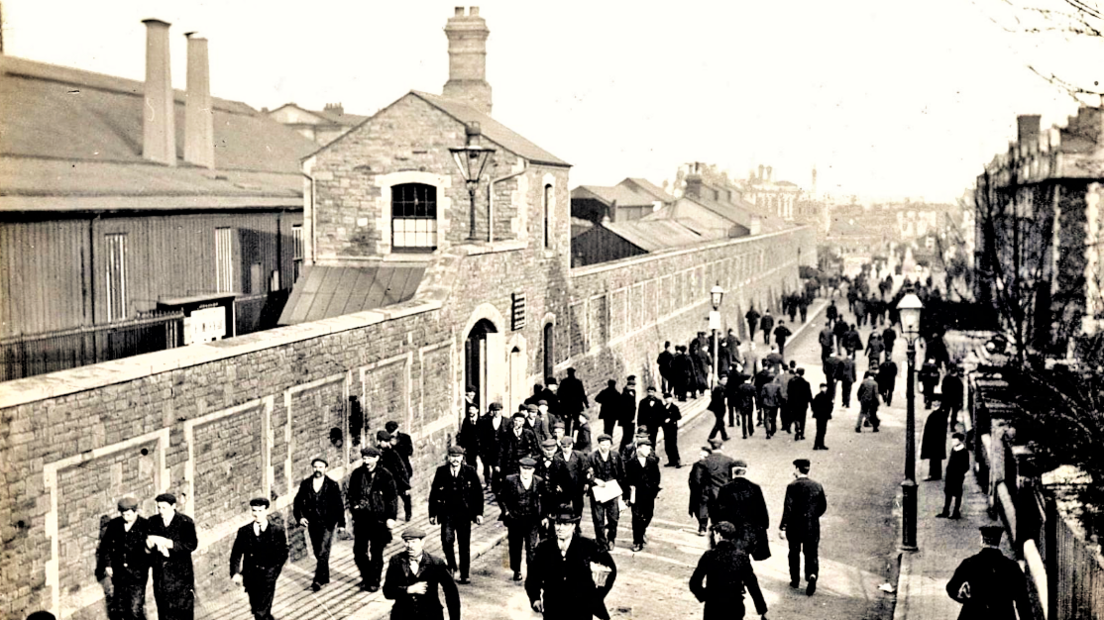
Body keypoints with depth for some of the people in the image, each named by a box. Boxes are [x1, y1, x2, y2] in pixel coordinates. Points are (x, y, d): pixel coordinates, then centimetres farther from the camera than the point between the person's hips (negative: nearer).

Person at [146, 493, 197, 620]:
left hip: (181, 575, -3)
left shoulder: (186, 522, -6)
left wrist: (167, 542, -23)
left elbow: (191, 545, -17)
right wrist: (149, 545, -18)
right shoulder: (152, 522, 6)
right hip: (160, 576, 3)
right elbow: (147, 550, 7)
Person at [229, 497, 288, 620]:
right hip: (250, 577, 3)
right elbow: (236, 554, 2)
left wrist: (274, 571, -12)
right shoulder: (244, 531, 1)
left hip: (268, 577, -3)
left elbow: (283, 552, -2)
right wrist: (235, 573, -11)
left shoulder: (277, 530, -4)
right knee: (256, 610, 16)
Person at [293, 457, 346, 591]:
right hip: (312, 523, 4)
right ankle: (325, 577, 28)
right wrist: (300, 516, -5)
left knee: (323, 552, -10)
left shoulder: (333, 485, -5)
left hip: (327, 523, -4)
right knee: (318, 552, 13)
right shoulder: (305, 484, 3)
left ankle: (318, 580, -6)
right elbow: (298, 502, 9)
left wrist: (341, 522, -9)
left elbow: (339, 504, -3)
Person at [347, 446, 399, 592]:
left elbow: (392, 498, -5)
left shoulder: (385, 475, -7)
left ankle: (374, 581, 19)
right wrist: (353, 504, -3)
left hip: (379, 519, -4)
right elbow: (351, 493, 15)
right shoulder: (357, 474, 3)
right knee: (359, 551, 6)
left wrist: (391, 517, -10)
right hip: (361, 518, 4)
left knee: (376, 553, 5)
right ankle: (366, 578, 27)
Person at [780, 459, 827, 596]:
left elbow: (788, 507, -16)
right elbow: (823, 506, 6)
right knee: (811, 553, 8)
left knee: (794, 553, 15)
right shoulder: (817, 486, 0)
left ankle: (795, 580, 23)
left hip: (795, 526, -2)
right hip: (812, 527, 2)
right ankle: (812, 575, -16)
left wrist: (783, 527, -13)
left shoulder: (793, 486, -12)